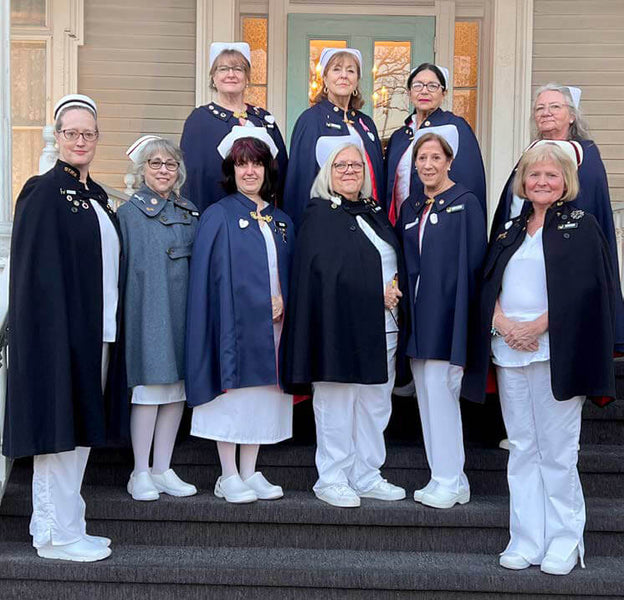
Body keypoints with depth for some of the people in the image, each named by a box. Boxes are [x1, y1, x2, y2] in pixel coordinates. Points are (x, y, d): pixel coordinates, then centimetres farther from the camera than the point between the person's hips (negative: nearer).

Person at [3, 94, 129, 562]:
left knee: (81, 428, 12)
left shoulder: (98, 198, 15)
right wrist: (57, 330, -20)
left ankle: (60, 525, 22)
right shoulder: (43, 192, -8)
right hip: (60, 331, -8)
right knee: (62, 425, -3)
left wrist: (112, 327, 12)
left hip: (98, 332, 8)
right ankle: (58, 534, 7)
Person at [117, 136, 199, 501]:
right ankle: (141, 474, 6)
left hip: (183, 312, 5)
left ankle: (163, 470, 16)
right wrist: (122, 314, -10)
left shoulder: (190, 212, 14)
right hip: (147, 313, -5)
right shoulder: (129, 213, 1)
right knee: (149, 385, -4)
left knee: (177, 386, 6)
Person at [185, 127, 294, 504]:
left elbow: (289, 272, 16)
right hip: (234, 323, -5)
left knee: (262, 397, 9)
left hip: (271, 326, 5)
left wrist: (282, 302, -4)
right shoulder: (218, 217, -2)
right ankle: (229, 477, 10)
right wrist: (258, 305, -13)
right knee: (232, 393, -1)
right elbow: (207, 276, -7)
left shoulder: (281, 222, 13)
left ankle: (250, 473, 19)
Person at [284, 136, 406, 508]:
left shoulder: (375, 212, 17)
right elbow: (330, 270, -13)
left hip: (383, 325, 7)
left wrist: (396, 286, -4)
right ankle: (333, 480, 12)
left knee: (375, 404, 11)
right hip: (340, 324, -7)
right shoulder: (320, 215, -4)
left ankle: (366, 476, 22)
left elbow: (397, 259, 18)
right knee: (337, 405, 0)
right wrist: (378, 293, -14)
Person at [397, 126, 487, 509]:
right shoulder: (411, 208, 15)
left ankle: (449, 482, 2)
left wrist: (460, 312, -16)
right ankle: (447, 480, 17)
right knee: (427, 394, 8)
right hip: (418, 313, 7)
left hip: (448, 311, -7)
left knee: (439, 388, -9)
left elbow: (474, 262, -10)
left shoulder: (466, 203, -5)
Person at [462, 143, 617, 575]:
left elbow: (583, 290, -9)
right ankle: (526, 541, 14)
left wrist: (537, 327, -15)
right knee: (522, 449, 8)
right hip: (508, 351, 5)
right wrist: (502, 322, -9)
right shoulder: (510, 231, 18)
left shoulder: (581, 227, 2)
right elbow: (489, 284, 10)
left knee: (557, 451, -3)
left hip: (555, 352, -5)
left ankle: (564, 542, 9)